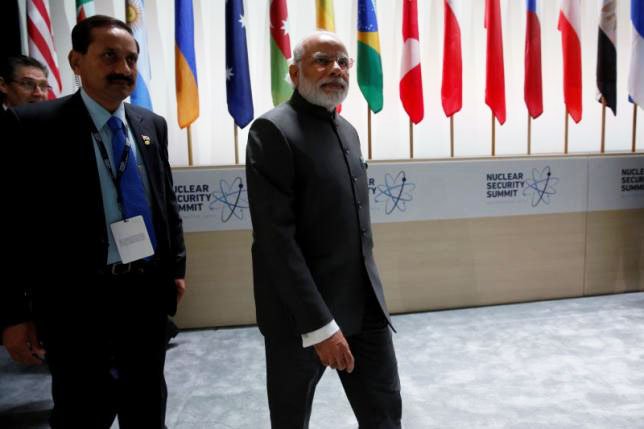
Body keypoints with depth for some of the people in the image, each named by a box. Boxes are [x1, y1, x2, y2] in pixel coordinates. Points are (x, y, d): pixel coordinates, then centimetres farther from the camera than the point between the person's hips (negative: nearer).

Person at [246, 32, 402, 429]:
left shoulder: (347, 130, 11)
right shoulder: (273, 130, -14)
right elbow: (275, 237, -21)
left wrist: (369, 288, 17)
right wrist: (319, 324, -22)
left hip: (364, 304, 7)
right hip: (301, 310, -6)